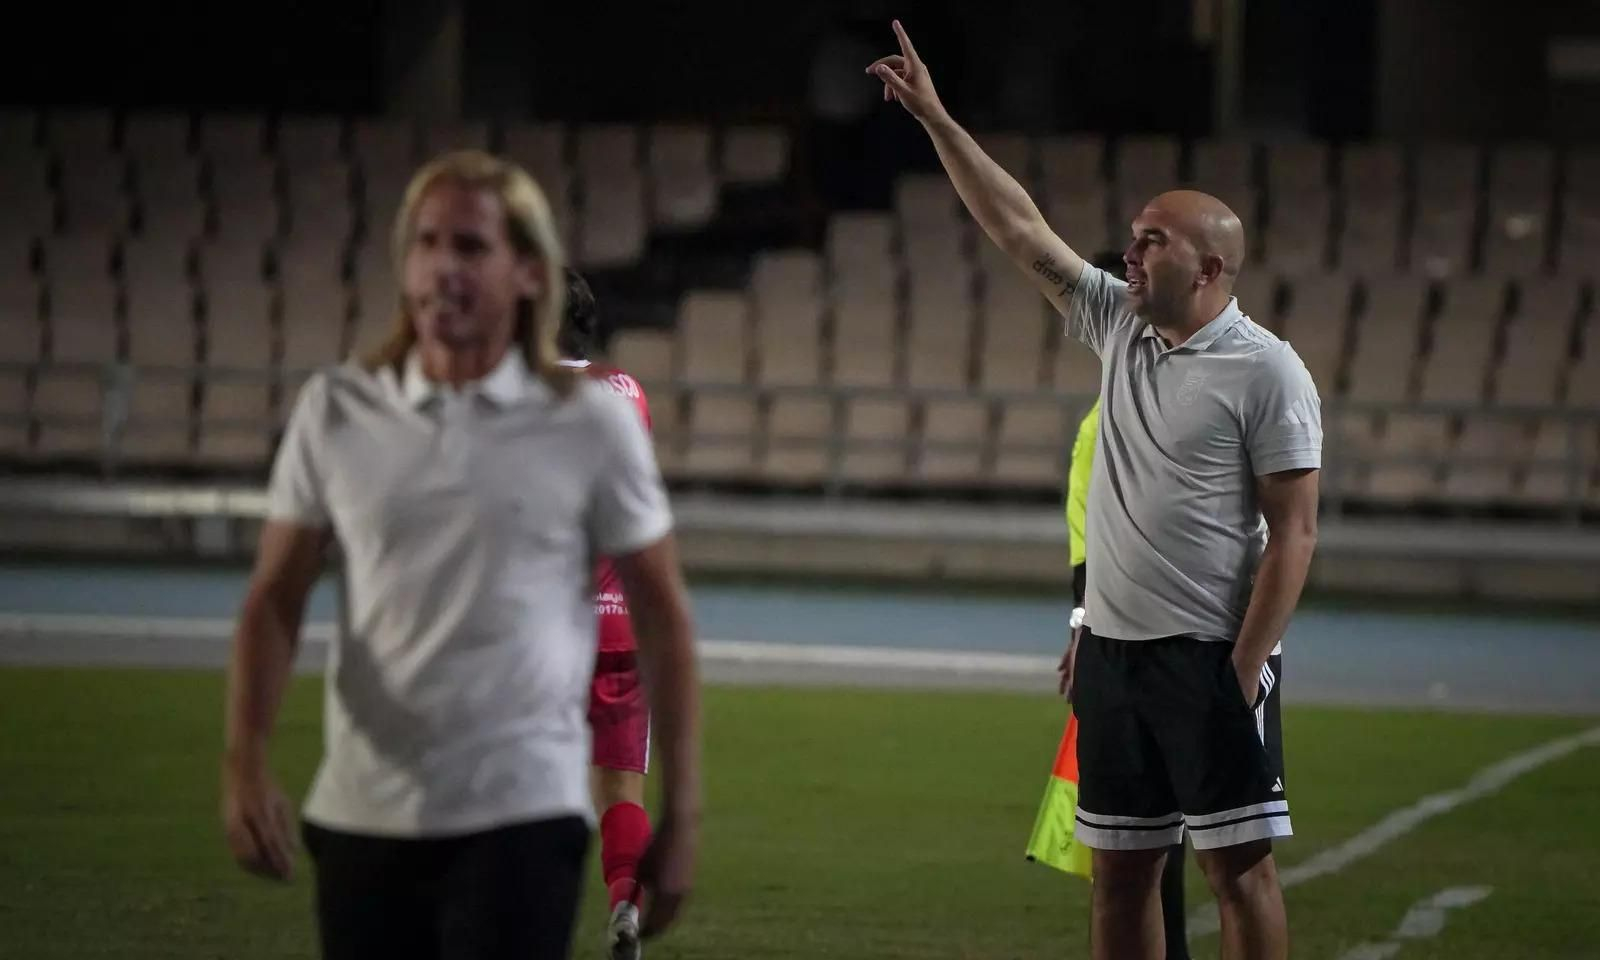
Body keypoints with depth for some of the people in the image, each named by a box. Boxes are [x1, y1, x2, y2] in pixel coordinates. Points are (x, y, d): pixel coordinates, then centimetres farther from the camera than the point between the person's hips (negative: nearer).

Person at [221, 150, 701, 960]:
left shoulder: (591, 423, -2)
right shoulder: (336, 409, 4)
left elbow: (661, 618, 4)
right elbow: (274, 599, 5)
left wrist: (680, 813, 2)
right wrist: (245, 759, -10)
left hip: (520, 819, -3)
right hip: (360, 819, 3)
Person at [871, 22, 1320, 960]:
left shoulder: (1266, 372, -8)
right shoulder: (1119, 324, 11)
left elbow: (1294, 533, -11)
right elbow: (1021, 227, 15)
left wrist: (1243, 669, -17)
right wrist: (935, 118, 12)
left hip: (1207, 660, -7)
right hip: (1110, 651, 7)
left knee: (1240, 865, -6)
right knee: (1120, 871, 8)